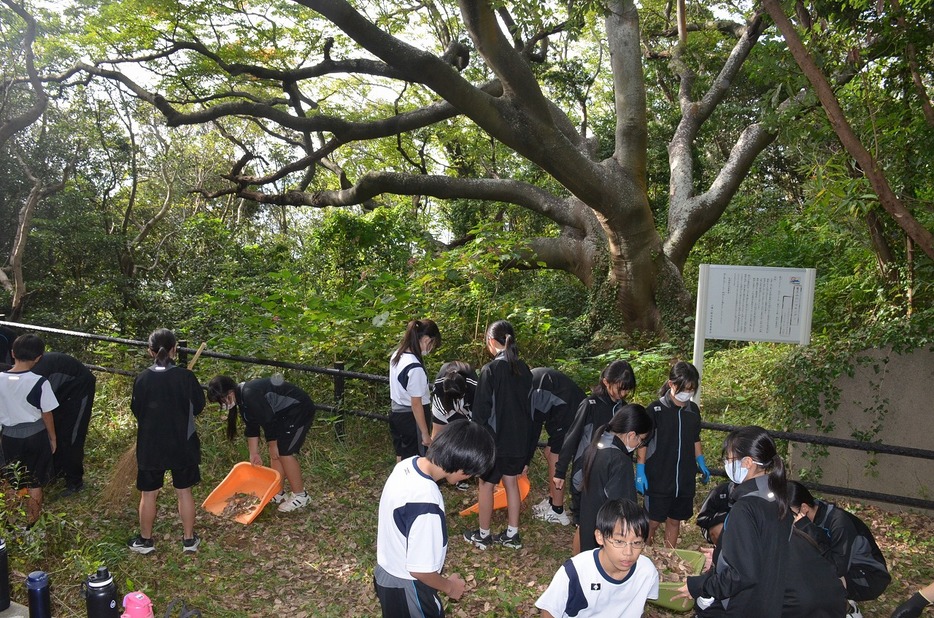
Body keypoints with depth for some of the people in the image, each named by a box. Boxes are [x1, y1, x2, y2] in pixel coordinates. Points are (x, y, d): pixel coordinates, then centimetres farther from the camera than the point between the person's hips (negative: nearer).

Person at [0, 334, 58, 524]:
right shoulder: (39, 382, -19)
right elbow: (47, 414, -11)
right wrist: (52, 438, 5)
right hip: (35, 436, -2)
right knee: (35, 484, 12)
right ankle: (32, 524, 22)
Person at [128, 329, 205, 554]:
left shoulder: (142, 378, -11)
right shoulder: (186, 377, -13)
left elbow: (136, 411, 0)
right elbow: (198, 406, -1)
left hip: (150, 445, 0)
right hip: (182, 444, 0)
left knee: (148, 494, 14)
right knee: (184, 492, 12)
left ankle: (145, 541, 26)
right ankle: (189, 540, 21)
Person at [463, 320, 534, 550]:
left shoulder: (491, 370, -19)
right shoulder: (523, 369, 1)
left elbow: (481, 410, -15)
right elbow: (528, 405, 10)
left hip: (495, 438, -6)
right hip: (519, 437, 6)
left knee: (487, 484, 10)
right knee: (511, 482, 17)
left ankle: (483, 535, 22)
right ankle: (512, 534, 25)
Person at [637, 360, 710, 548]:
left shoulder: (693, 410, 4)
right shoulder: (656, 409, -11)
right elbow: (643, 442, -7)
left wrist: (701, 464, 13)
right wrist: (640, 471, -9)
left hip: (684, 479, 5)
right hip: (657, 478, -5)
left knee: (675, 520, 14)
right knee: (653, 522, 1)